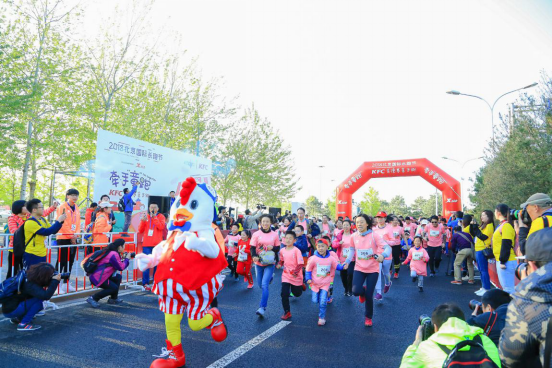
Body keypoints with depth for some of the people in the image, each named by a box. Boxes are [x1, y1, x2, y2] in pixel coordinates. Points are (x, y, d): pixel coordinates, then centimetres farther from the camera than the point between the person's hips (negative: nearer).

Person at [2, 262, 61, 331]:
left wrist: (54, 278, -7)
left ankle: (18, 318, 15)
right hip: (10, 311, -9)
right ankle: (23, 324, -14)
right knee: (39, 300, -20)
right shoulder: (29, 285, -27)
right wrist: (55, 281, -32)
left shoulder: (29, 277, -3)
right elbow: (46, 296, -39)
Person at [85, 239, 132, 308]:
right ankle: (93, 298, 0)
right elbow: (121, 267, -14)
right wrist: (127, 259, -2)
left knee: (118, 277, 12)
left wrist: (122, 258, 8)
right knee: (114, 288, -5)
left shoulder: (110, 252, 12)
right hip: (97, 278, -10)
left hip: (97, 274, 10)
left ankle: (113, 299, 19)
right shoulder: (114, 254, -19)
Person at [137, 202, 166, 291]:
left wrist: (154, 217, -14)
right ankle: (145, 284, 0)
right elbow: (140, 231, 9)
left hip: (157, 244, -1)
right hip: (146, 244, 1)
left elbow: (161, 227, -10)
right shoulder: (145, 216, 13)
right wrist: (143, 221, -6)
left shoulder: (161, 216, 9)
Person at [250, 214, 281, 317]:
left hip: (270, 263, -2)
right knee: (260, 285, 17)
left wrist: (272, 247, -16)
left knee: (264, 285, -15)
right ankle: (270, 277, 52)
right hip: (259, 263, 2)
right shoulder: (256, 234, -4)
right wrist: (254, 256, -25)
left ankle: (262, 308, -10)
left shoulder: (274, 234, -3)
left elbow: (278, 248, 6)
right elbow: (252, 248, -5)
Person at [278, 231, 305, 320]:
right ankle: (287, 312, 9)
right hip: (286, 276, 3)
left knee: (297, 294, 17)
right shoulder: (282, 250, -4)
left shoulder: (296, 250, -19)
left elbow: (300, 263, -20)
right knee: (284, 294, -7)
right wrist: (279, 264, -6)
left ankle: (301, 286, 50)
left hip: (296, 277, -3)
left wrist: (295, 272, -32)